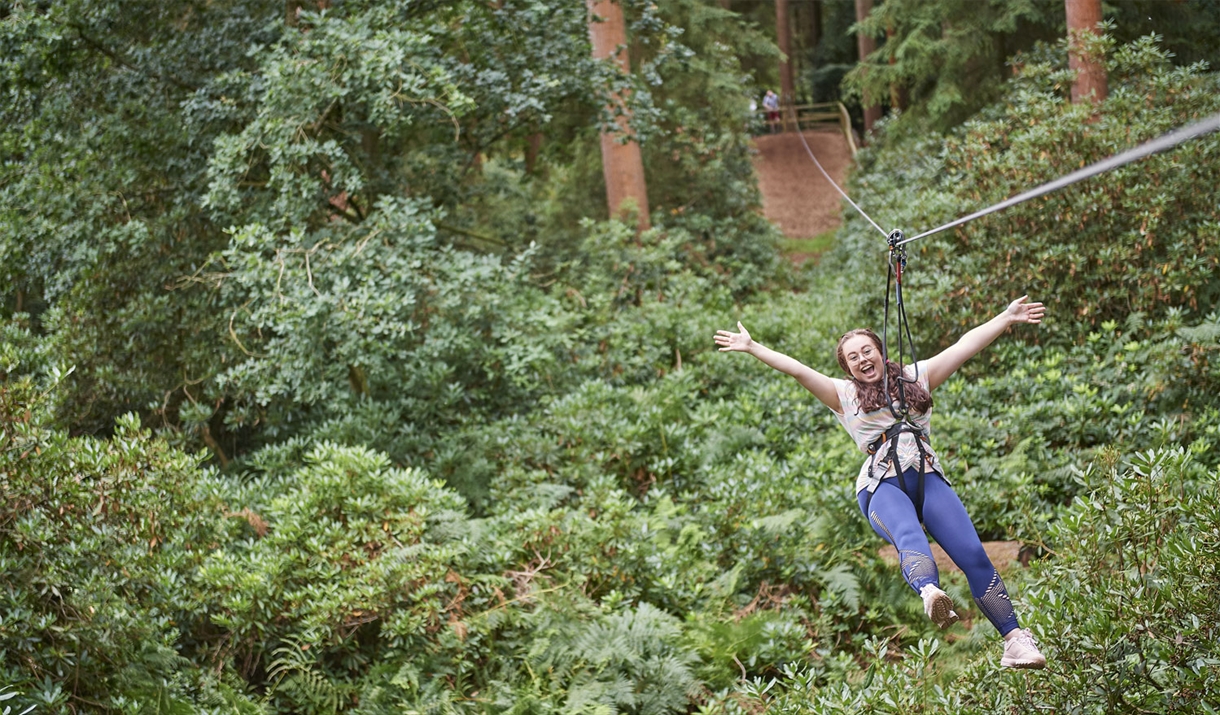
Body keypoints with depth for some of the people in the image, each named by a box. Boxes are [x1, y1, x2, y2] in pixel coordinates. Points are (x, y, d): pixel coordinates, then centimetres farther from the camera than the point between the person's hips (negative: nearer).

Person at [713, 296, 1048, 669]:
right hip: (882, 485, -2)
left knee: (974, 555, -16)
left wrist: (1007, 318, 20)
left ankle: (1015, 640, -22)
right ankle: (931, 593, -67)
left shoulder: (916, 378, 25)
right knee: (908, 536, -36)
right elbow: (798, 370, 12)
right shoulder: (844, 395, 21)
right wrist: (752, 348, 4)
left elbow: (965, 345, 22)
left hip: (928, 477, 3)